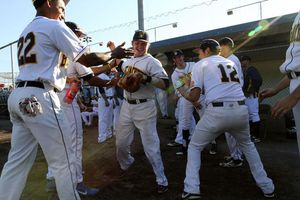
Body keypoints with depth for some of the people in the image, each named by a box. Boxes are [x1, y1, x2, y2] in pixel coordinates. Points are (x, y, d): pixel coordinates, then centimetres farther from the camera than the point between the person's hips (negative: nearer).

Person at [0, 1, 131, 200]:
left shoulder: (26, 31, 24)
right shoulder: (54, 26, -2)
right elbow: (86, 59, -5)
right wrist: (112, 54, 10)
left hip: (20, 96, 9)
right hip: (38, 98, -9)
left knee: (17, 161, 13)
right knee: (63, 161, 0)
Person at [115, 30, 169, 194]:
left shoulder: (152, 62, -7)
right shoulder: (127, 61, 14)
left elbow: (165, 84, -15)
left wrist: (147, 77, -30)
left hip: (145, 107, -6)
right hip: (126, 106, 7)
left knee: (150, 145, -5)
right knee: (121, 142, 16)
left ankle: (161, 180, 11)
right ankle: (125, 164, 46)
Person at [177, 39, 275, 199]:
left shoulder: (201, 64, 8)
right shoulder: (230, 62, 23)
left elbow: (194, 97, -2)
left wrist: (183, 92, 21)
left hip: (217, 112, -5)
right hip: (241, 110, 5)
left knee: (194, 147, 16)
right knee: (247, 145, 31)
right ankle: (267, 186, 33)